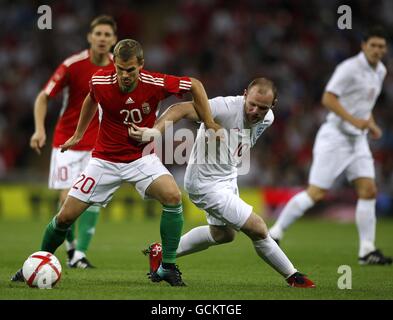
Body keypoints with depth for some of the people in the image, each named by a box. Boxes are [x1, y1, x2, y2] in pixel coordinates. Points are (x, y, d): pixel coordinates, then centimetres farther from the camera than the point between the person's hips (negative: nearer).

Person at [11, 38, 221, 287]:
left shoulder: (156, 84, -21)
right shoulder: (100, 81, -16)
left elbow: (195, 85, -4)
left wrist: (210, 123, -5)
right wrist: (78, 135, 21)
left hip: (142, 157, -1)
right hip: (105, 160, 1)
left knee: (173, 196, -28)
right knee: (66, 216, -3)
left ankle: (168, 267, -14)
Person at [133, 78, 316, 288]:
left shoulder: (267, 118, -5)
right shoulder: (226, 108, -30)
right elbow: (181, 109, -38)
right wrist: (155, 130, -51)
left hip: (228, 177, 10)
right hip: (207, 183, -10)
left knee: (223, 234, 28)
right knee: (258, 229, -9)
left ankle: (161, 253, 41)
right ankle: (293, 277, 12)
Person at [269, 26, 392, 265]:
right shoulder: (350, 68, -14)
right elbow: (328, 98, -20)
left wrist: (370, 124, 11)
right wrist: (353, 120, -27)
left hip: (358, 139, 8)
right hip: (336, 136, -8)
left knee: (368, 191, -3)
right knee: (316, 193, -9)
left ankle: (367, 252, 0)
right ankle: (275, 233, 5)